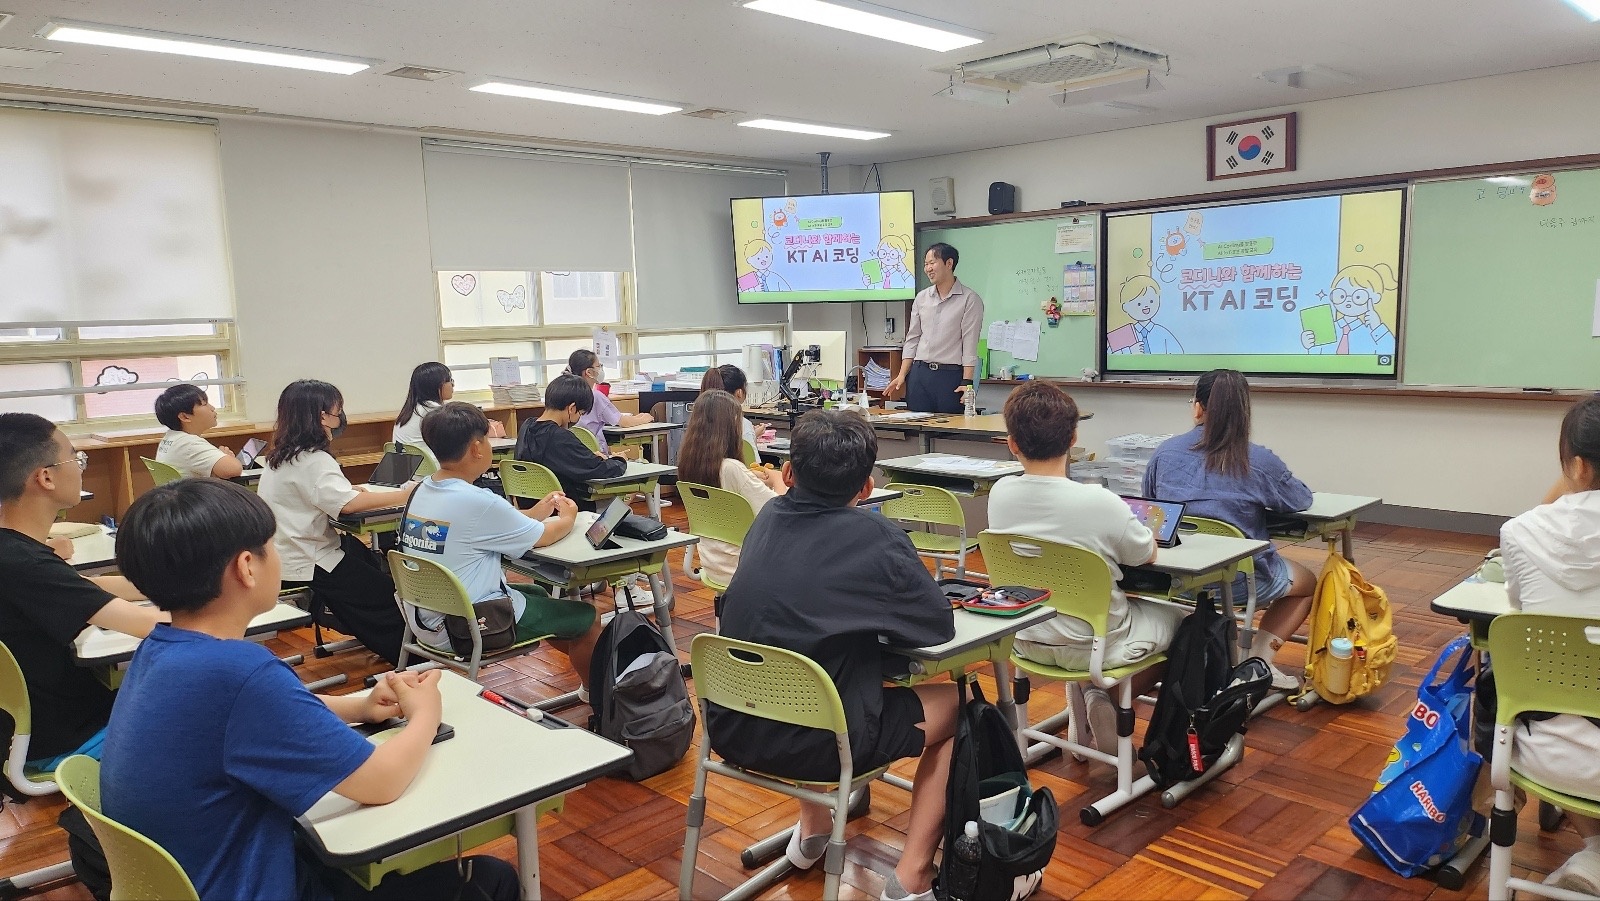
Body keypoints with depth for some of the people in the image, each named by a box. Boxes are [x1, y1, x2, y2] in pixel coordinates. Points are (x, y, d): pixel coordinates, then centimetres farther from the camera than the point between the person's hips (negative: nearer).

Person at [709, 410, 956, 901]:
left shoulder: (768, 517, 1)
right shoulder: (876, 538, -14)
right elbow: (940, 625, -5)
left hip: (731, 729, 6)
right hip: (817, 742, -5)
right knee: (954, 703, 16)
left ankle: (811, 830, 38)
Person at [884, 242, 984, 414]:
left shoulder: (969, 299, -3)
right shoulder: (921, 298, 12)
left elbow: (970, 343, -8)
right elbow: (912, 339, 14)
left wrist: (967, 381, -15)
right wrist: (902, 375, 6)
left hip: (951, 375, -4)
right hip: (919, 373, 5)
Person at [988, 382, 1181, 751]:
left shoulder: (999, 494, -13)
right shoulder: (1100, 503, -27)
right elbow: (1148, 554, -7)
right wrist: (1136, 526, 13)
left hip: (1028, 640, 5)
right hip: (1095, 645, -5)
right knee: (1182, 620, 22)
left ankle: (1092, 694, 17)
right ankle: (1108, 699, 11)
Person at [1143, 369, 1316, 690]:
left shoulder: (1166, 452, -7)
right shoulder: (1260, 461, -15)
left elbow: (1148, 500, 10)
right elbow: (1301, 500, 3)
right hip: (1238, 581, -4)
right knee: (1308, 583, 27)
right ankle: (1258, 661, 14)